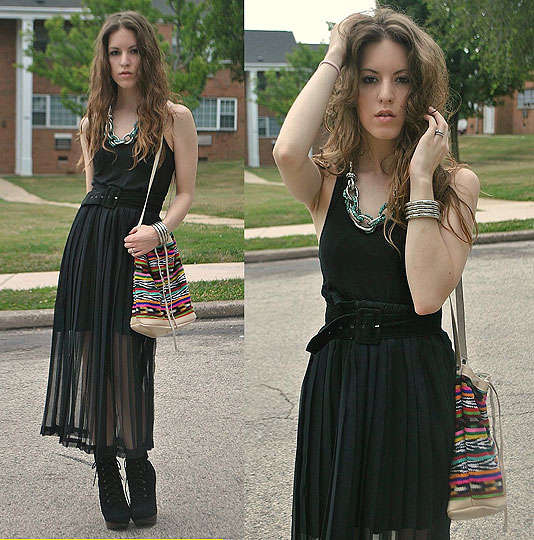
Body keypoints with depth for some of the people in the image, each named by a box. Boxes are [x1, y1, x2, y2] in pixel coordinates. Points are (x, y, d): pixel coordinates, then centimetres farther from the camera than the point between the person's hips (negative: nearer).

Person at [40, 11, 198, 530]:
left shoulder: (174, 117, 2)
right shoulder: (93, 122, 15)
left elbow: (186, 194, 0)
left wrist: (157, 232, -16)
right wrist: (95, 230, 12)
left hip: (135, 247, -4)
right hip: (87, 243, 4)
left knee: (129, 360, -2)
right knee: (91, 355, 3)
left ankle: (138, 472, 17)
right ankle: (107, 479, 16)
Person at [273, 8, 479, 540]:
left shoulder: (456, 183, -3)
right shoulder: (327, 181, 2)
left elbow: (428, 294, -16)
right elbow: (287, 151, -24)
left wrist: (422, 178, -16)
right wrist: (333, 56, -12)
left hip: (415, 382, -1)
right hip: (336, 380, 2)